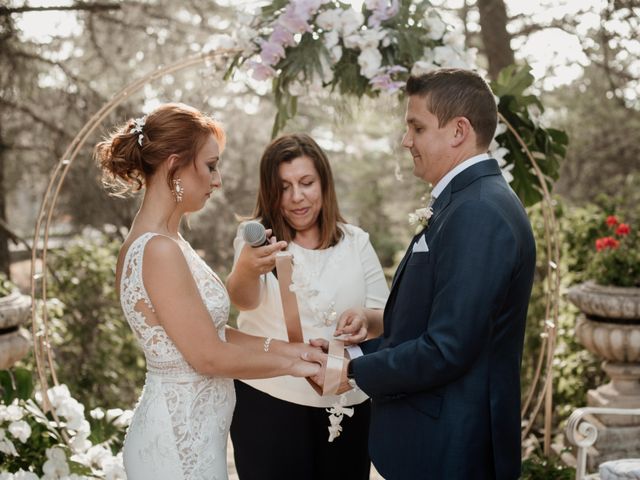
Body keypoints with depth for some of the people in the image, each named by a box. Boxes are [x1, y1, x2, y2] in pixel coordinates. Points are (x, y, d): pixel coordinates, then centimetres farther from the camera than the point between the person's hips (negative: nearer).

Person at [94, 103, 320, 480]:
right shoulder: (159, 250, -22)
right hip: (182, 439, -9)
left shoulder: (162, 241, 6)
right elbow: (209, 357, -21)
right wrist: (292, 363, -9)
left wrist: (287, 348, 4)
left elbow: (212, 332, 7)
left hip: (191, 430, 9)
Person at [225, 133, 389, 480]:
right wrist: (247, 269, -46)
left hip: (348, 406, 3)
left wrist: (366, 319, -21)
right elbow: (243, 298, -23)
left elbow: (387, 319, 3)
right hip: (268, 404, -2)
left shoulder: (356, 242, 4)